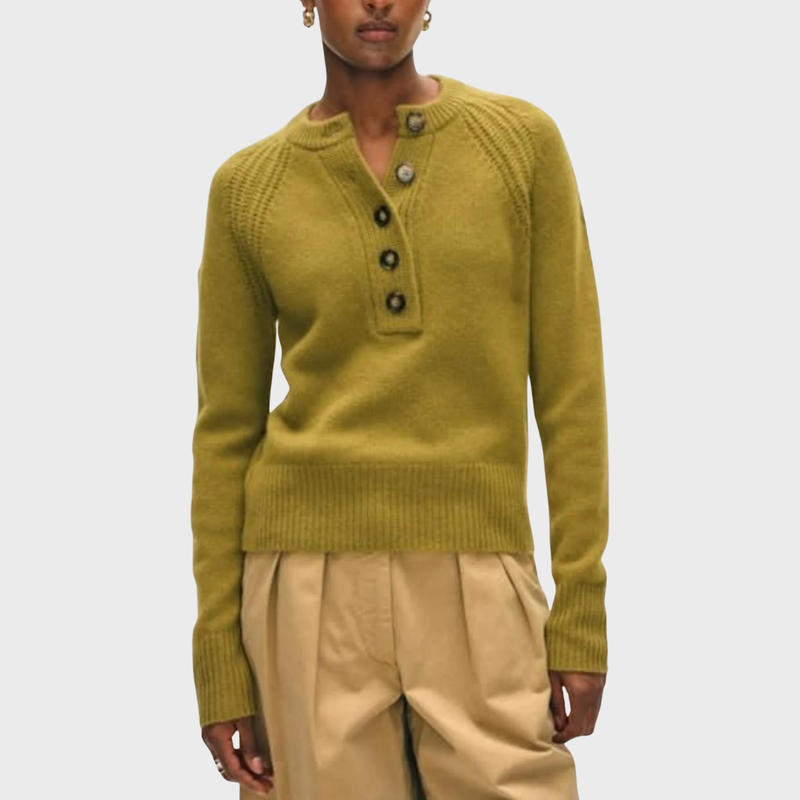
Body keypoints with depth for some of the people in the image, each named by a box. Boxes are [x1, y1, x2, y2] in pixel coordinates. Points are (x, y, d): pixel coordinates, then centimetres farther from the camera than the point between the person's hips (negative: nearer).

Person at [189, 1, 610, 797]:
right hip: (313, 580, 0)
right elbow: (227, 429, 7)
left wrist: (582, 612, -3)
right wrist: (220, 661, 3)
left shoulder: (523, 142, 3)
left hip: (478, 581, 0)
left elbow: (572, 391, 2)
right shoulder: (247, 186, 4)